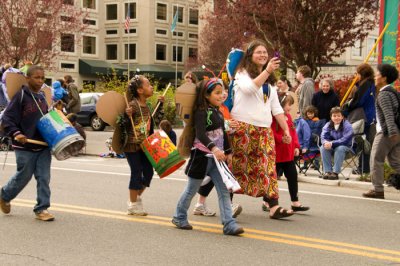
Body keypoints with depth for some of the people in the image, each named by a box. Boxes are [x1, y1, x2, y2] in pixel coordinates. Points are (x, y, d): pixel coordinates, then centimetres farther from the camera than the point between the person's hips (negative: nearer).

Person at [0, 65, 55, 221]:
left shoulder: (42, 97, 10)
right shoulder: (21, 96, -10)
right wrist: (16, 133, -25)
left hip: (44, 146, 5)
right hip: (25, 147, -5)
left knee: (44, 178, 1)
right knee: (23, 177, 9)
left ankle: (41, 208, 9)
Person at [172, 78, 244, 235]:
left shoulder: (218, 112, 11)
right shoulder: (201, 112, -15)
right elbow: (200, 134, -30)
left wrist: (228, 152, 19)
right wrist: (213, 148, -44)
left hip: (217, 158, 7)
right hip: (202, 156, -7)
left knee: (224, 190, -2)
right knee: (191, 189, 9)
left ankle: (229, 224, -4)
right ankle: (179, 217, 28)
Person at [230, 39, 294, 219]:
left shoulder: (269, 82, 22)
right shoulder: (242, 73, 3)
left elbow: (276, 108, 19)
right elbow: (249, 88, -20)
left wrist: (286, 129, 12)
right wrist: (267, 71, -22)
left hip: (264, 129, 6)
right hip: (243, 126, -5)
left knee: (268, 167, -4)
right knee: (239, 165, -4)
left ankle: (274, 207, -9)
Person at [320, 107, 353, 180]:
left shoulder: (347, 126, -14)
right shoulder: (328, 125, 1)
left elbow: (345, 139, -25)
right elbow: (323, 137, -8)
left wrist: (332, 143, -36)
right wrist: (325, 142, -33)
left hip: (345, 147, -4)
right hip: (332, 147, 4)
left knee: (340, 148, -37)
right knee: (323, 148, -25)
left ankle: (335, 172, -33)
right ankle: (327, 171, -23)